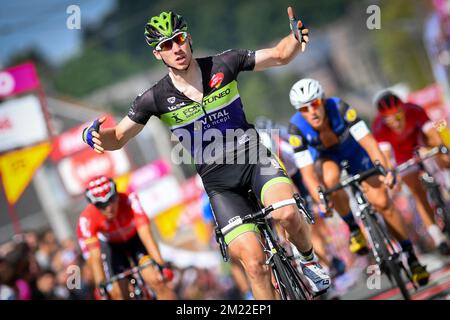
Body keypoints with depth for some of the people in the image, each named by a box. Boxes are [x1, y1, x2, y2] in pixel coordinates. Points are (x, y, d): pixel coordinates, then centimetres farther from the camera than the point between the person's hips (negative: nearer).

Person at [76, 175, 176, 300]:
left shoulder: (129, 200, -35)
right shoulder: (86, 220, -33)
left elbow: (144, 232, -42)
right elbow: (94, 256, -36)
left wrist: (160, 263, -51)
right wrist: (101, 285, -45)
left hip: (135, 238, -1)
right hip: (112, 245, 1)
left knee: (155, 280, -20)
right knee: (118, 293, -10)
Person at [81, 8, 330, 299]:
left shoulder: (223, 65, -6)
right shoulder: (157, 98, -7)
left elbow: (280, 55, 0)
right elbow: (119, 138, 3)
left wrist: (297, 39, -23)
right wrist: (96, 136, -20)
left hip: (254, 159, 0)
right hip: (219, 181, 0)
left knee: (288, 214, -30)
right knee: (254, 261, -14)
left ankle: (310, 259, 2)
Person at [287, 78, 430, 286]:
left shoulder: (339, 108, -33)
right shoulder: (297, 129, -30)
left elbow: (368, 142, -37)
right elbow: (307, 173, -32)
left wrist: (385, 170, -52)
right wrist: (321, 200, -47)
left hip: (354, 152, 0)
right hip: (329, 158, 0)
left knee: (381, 201, -14)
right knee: (330, 177, -36)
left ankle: (411, 256, 2)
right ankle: (354, 229, -15)